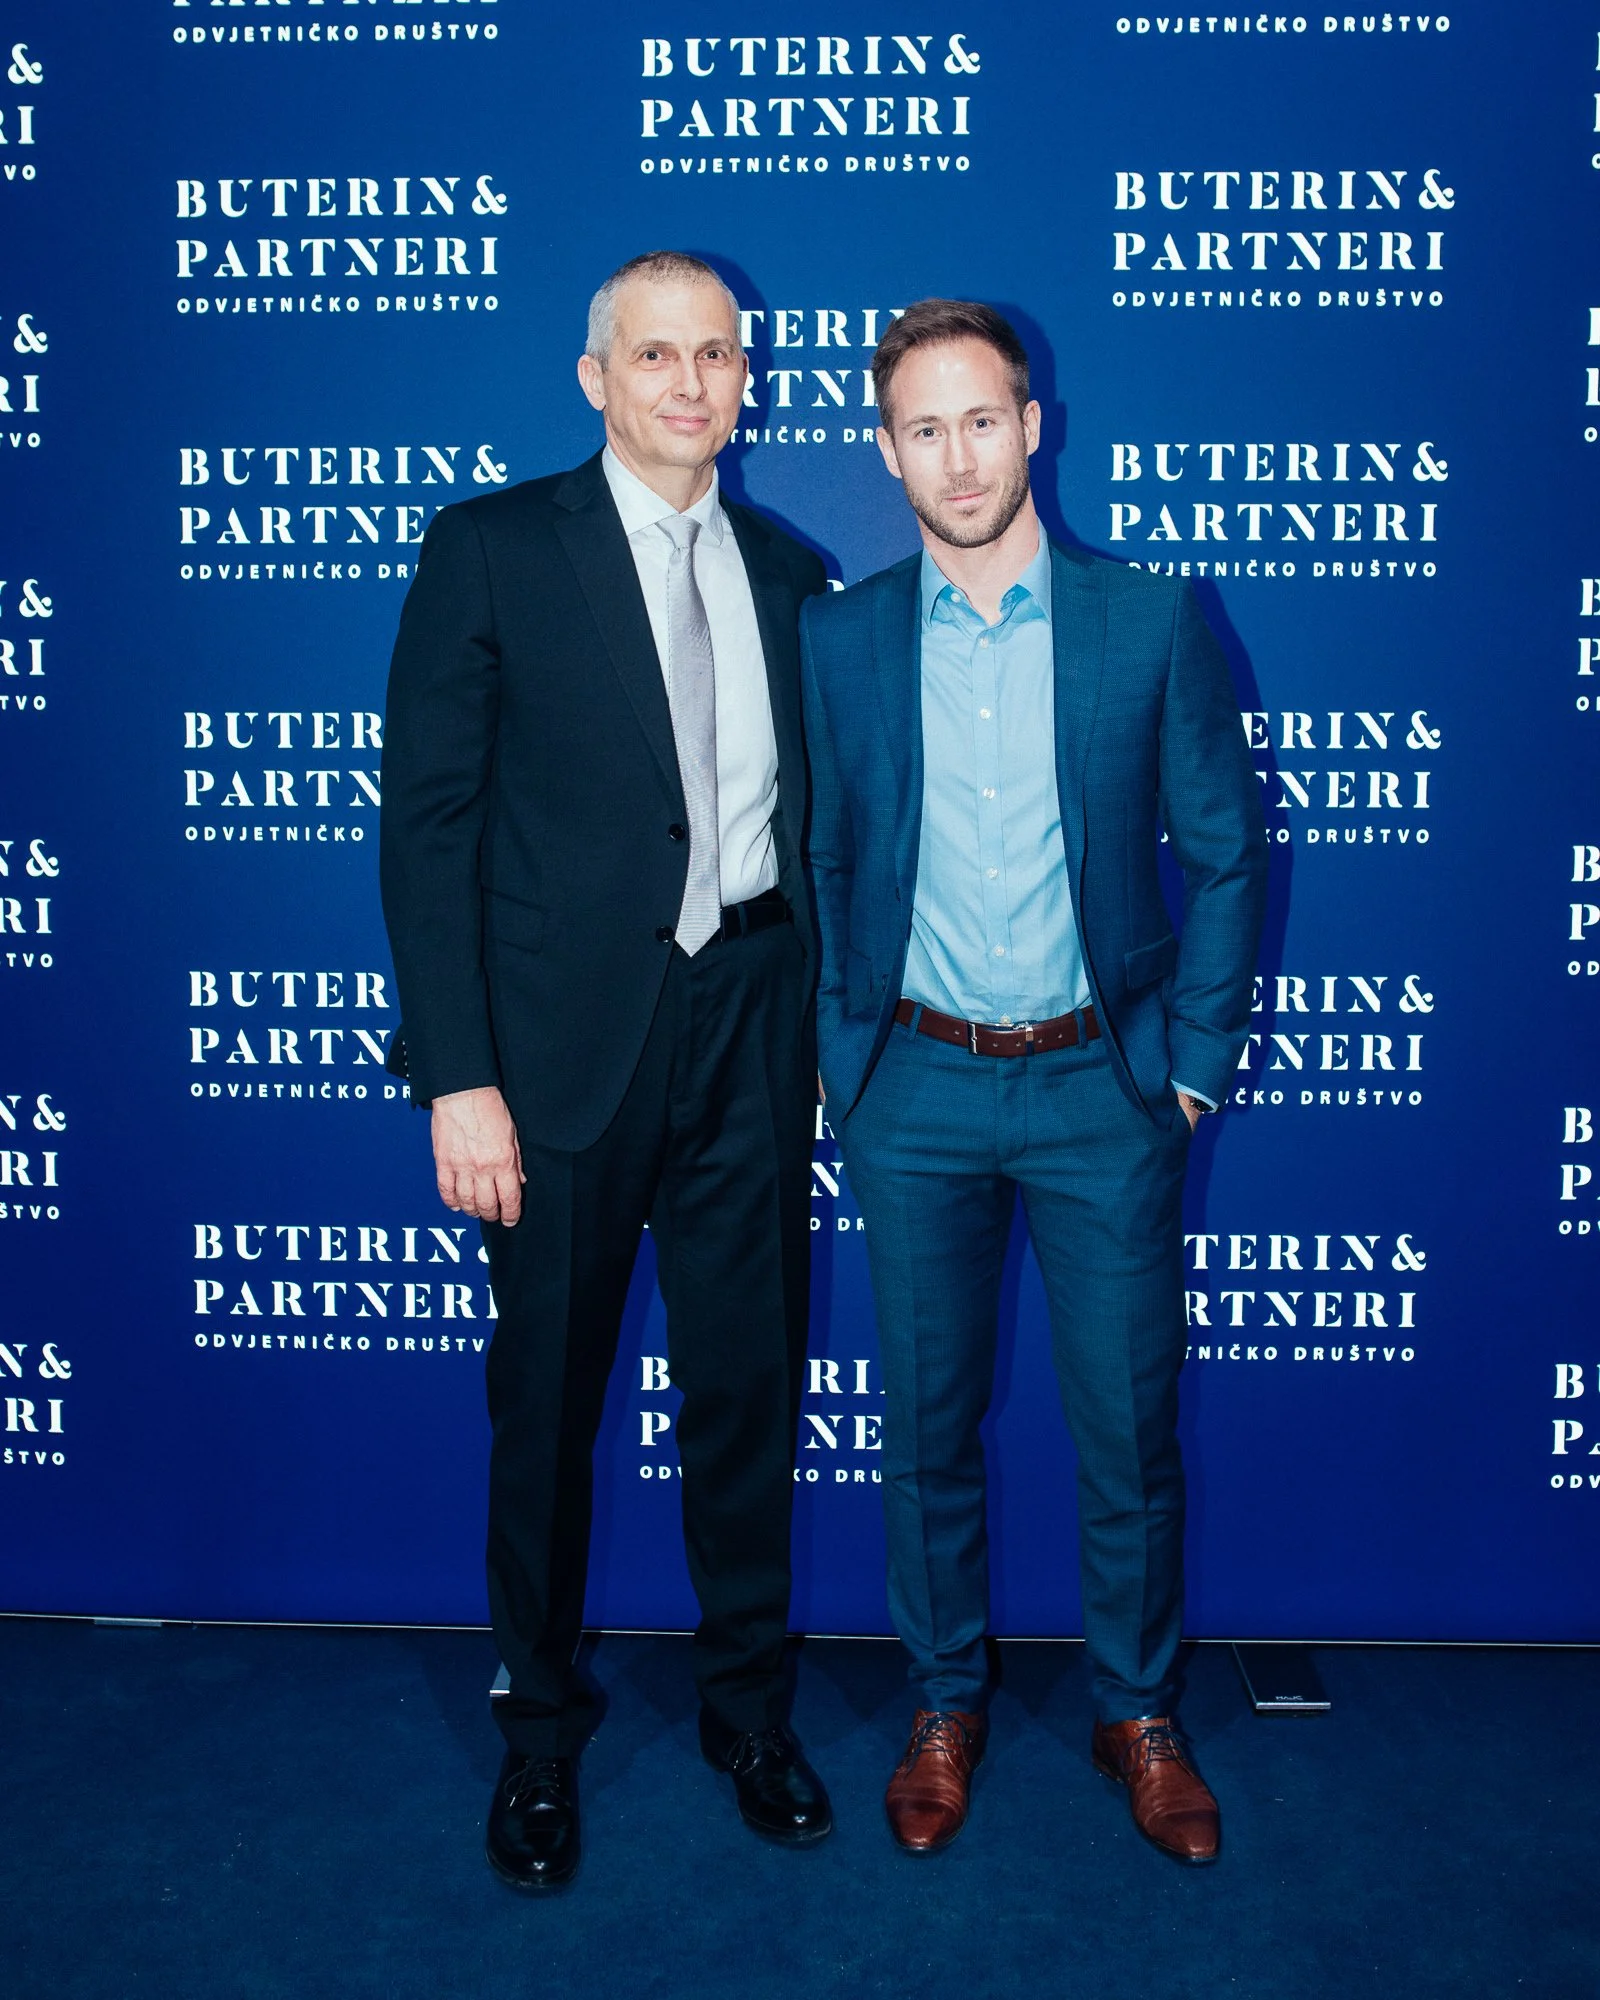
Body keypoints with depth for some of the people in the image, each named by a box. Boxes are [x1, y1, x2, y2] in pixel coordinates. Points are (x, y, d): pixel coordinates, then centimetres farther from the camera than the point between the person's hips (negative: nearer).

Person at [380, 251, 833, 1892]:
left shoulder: (787, 572, 10)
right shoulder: (492, 548, -3)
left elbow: (805, 817, 12)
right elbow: (427, 820, -7)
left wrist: (820, 1032, 8)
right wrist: (458, 1078, -13)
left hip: (751, 1029, 4)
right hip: (569, 1036, -3)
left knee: (749, 1378, 13)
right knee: (547, 1395, 10)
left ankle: (744, 1695, 35)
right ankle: (540, 1726, 32)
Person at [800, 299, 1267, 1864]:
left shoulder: (1153, 621, -3)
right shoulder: (838, 639, 1)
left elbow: (1225, 855, 2)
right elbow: (818, 867, 8)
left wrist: (1196, 1060, -1)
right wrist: (836, 1052, 3)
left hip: (1105, 1089, -1)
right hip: (914, 1092, 1)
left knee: (1130, 1429, 9)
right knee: (928, 1425, 12)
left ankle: (1140, 1714, 33)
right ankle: (945, 1703, 34)